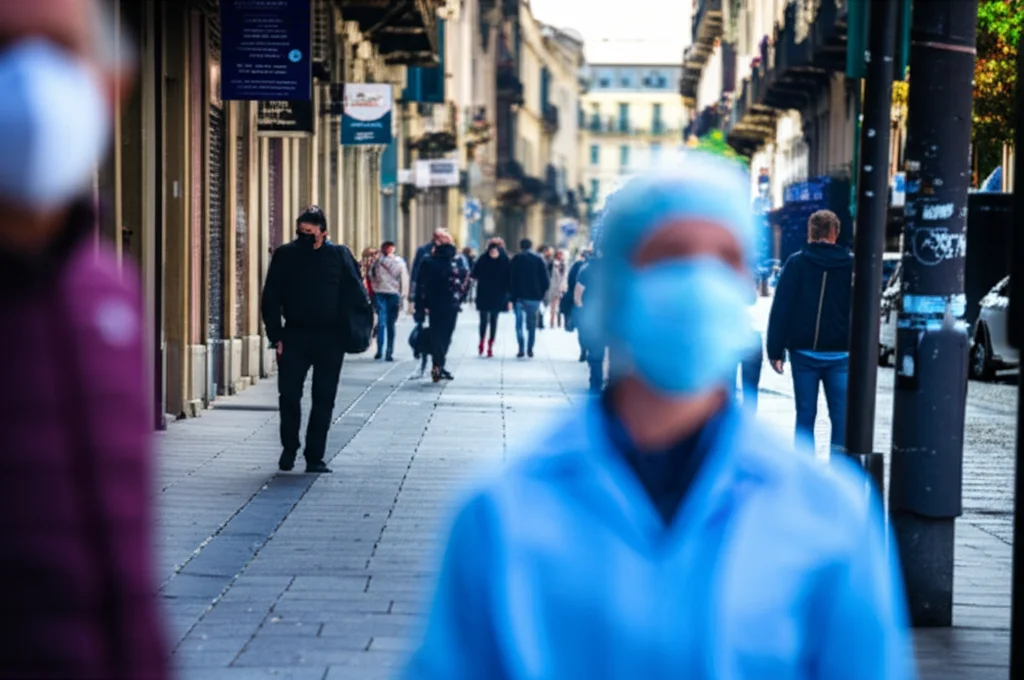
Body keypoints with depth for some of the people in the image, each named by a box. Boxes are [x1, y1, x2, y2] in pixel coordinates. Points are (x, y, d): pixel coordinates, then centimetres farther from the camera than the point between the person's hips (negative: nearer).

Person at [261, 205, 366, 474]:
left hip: (330, 338, 0)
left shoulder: (340, 255, 1)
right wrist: (276, 336, -4)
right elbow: (270, 300, 4)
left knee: (324, 399, 3)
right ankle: (289, 448, 19)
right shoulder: (285, 255, 3)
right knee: (288, 394, -2)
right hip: (294, 335, 0)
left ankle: (314, 457, 10)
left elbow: (356, 295, 3)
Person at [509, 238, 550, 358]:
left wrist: (512, 295, 5)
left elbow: (510, 278, -2)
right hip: (534, 297, 1)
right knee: (532, 324, 9)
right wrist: (541, 294, 10)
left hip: (519, 296, -1)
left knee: (519, 324, 4)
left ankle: (521, 349, -10)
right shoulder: (539, 260, 3)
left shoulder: (516, 259, 2)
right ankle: (530, 349, 3)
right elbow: (545, 281, 1)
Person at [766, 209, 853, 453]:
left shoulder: (797, 262, -2)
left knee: (805, 414, 7)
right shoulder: (852, 265, 2)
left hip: (804, 352, 0)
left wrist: (775, 351, -1)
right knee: (841, 415, 2)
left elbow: (780, 309, -4)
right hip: (841, 354, 0)